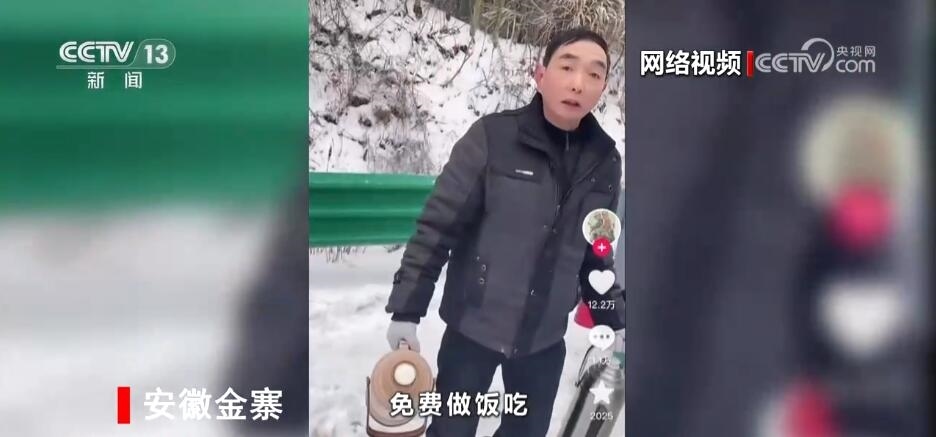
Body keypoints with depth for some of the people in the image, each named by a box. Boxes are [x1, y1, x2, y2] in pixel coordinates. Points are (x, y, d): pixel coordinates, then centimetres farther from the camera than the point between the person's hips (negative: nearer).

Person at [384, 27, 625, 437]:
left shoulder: (603, 160, -1)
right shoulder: (493, 137, -15)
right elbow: (436, 226, -12)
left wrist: (613, 319, 10)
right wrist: (406, 309, -13)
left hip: (545, 338, 4)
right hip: (473, 328, -4)